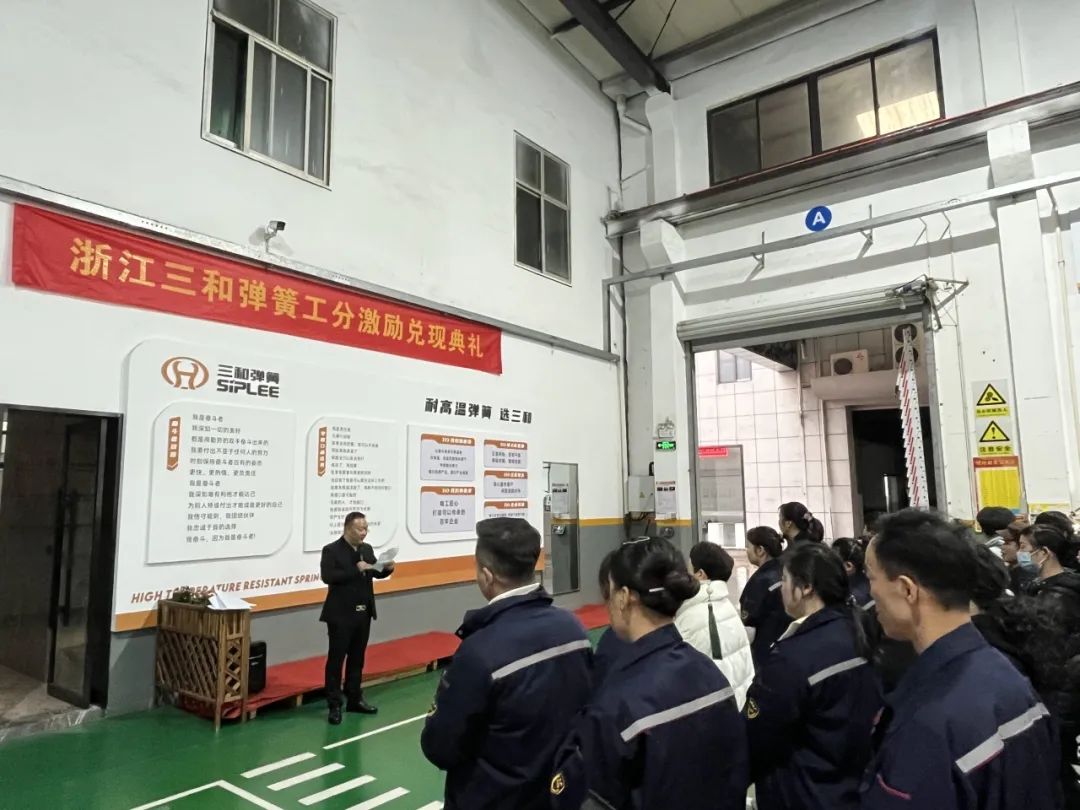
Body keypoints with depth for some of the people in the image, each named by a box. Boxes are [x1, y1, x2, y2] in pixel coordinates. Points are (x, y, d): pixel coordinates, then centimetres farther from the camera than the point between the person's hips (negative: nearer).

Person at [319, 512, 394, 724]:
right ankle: (334, 705, 13)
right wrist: (356, 570, -27)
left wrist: (387, 569, -8)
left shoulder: (367, 549, 6)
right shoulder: (331, 550, -11)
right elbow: (327, 576, -23)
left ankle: (354, 699, 27)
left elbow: (375, 573, 13)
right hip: (341, 614, -6)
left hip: (363, 613, 6)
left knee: (357, 658, 15)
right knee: (336, 659, 4)